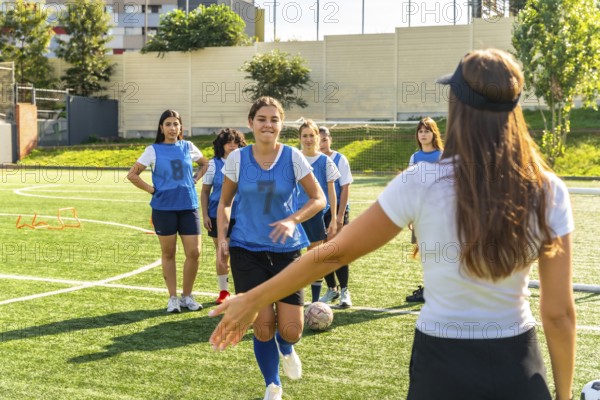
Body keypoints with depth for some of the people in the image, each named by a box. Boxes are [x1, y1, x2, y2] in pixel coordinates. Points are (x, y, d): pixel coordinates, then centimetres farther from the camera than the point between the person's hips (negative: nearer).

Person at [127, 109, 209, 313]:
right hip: (164, 207, -2)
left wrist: (195, 179, 9)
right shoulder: (153, 150, -1)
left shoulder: (188, 147, 6)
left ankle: (187, 296, 14)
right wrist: (152, 190, -5)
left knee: (194, 253, -3)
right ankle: (173, 298, 17)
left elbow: (205, 164, 24)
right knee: (168, 253, 6)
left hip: (188, 206, 2)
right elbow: (132, 174, 0)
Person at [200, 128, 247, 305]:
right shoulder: (214, 164, 1)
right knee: (221, 254, 8)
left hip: (240, 216, 0)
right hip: (218, 215, 0)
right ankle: (223, 291, 20)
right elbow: (205, 191, 4)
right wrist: (205, 215, -3)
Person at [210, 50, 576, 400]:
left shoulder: (421, 183, -16)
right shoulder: (549, 191, -10)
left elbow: (332, 254, -9)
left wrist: (253, 300, 3)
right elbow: (560, 313, -6)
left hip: (443, 367, -2)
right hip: (520, 370, 3)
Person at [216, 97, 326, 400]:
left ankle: (286, 349, 34)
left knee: (291, 330, -7)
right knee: (263, 326, -5)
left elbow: (318, 199, -1)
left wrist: (292, 220, -17)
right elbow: (224, 202, 9)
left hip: (286, 249, 0)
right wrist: (222, 237, -4)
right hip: (247, 250, 0)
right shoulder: (238, 158, -2)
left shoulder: (292, 157, -5)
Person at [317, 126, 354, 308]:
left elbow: (345, 188, -7)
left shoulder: (340, 159, -5)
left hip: (338, 210, -4)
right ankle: (331, 290, 22)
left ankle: (344, 292, 5)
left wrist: (340, 215, -12)